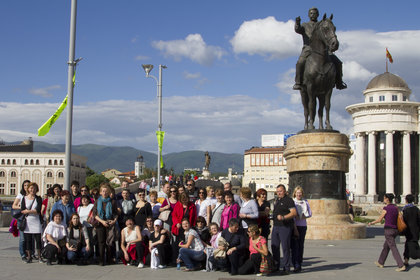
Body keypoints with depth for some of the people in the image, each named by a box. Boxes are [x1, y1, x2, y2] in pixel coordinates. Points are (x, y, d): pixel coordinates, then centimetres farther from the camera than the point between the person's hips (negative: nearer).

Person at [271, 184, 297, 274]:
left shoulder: (288, 200, -8)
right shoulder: (277, 200, 18)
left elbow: (294, 213, -18)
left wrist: (283, 217, -27)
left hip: (285, 226, -8)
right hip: (276, 226, 8)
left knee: (285, 247, -5)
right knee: (274, 246, 11)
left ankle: (286, 268, 1)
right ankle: (276, 266, 22)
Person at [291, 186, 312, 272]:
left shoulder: (305, 202, 11)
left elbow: (309, 214, 7)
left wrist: (300, 217, -10)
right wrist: (294, 228, -15)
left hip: (303, 226, 4)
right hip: (294, 226, -3)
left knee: (301, 246, 6)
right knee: (295, 245, -10)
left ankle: (300, 264, 14)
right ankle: (296, 265, -14)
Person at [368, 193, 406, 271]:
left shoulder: (386, 208, -12)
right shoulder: (396, 207, 7)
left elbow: (379, 220, -5)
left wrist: (372, 223, 11)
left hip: (388, 230, -8)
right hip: (395, 230, 8)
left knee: (394, 249, -6)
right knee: (386, 246, 22)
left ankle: (401, 266, -14)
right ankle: (380, 263, 33)